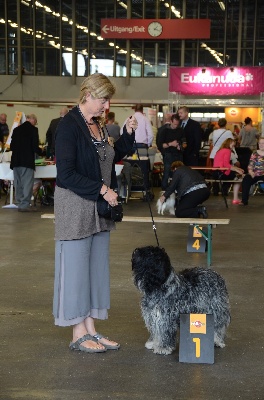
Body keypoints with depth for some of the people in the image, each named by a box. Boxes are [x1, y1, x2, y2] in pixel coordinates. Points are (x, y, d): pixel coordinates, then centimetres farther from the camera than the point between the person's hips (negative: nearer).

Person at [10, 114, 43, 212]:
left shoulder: (16, 129, 10)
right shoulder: (33, 129, -6)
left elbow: (11, 146, 11)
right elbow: (35, 147, -11)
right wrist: (41, 152, 9)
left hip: (16, 160, 6)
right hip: (27, 161, -6)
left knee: (18, 184, 11)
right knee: (27, 183, -2)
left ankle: (20, 203, 16)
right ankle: (25, 205, -4)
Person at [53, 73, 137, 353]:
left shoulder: (98, 125, 10)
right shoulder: (69, 126, -15)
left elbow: (111, 158, 21)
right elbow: (66, 174, -19)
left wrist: (128, 134, 8)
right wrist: (102, 189, -18)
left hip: (99, 208, 9)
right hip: (75, 207, -9)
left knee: (97, 267, 11)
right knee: (76, 267, 0)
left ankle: (90, 330, 19)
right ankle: (78, 335, 9)